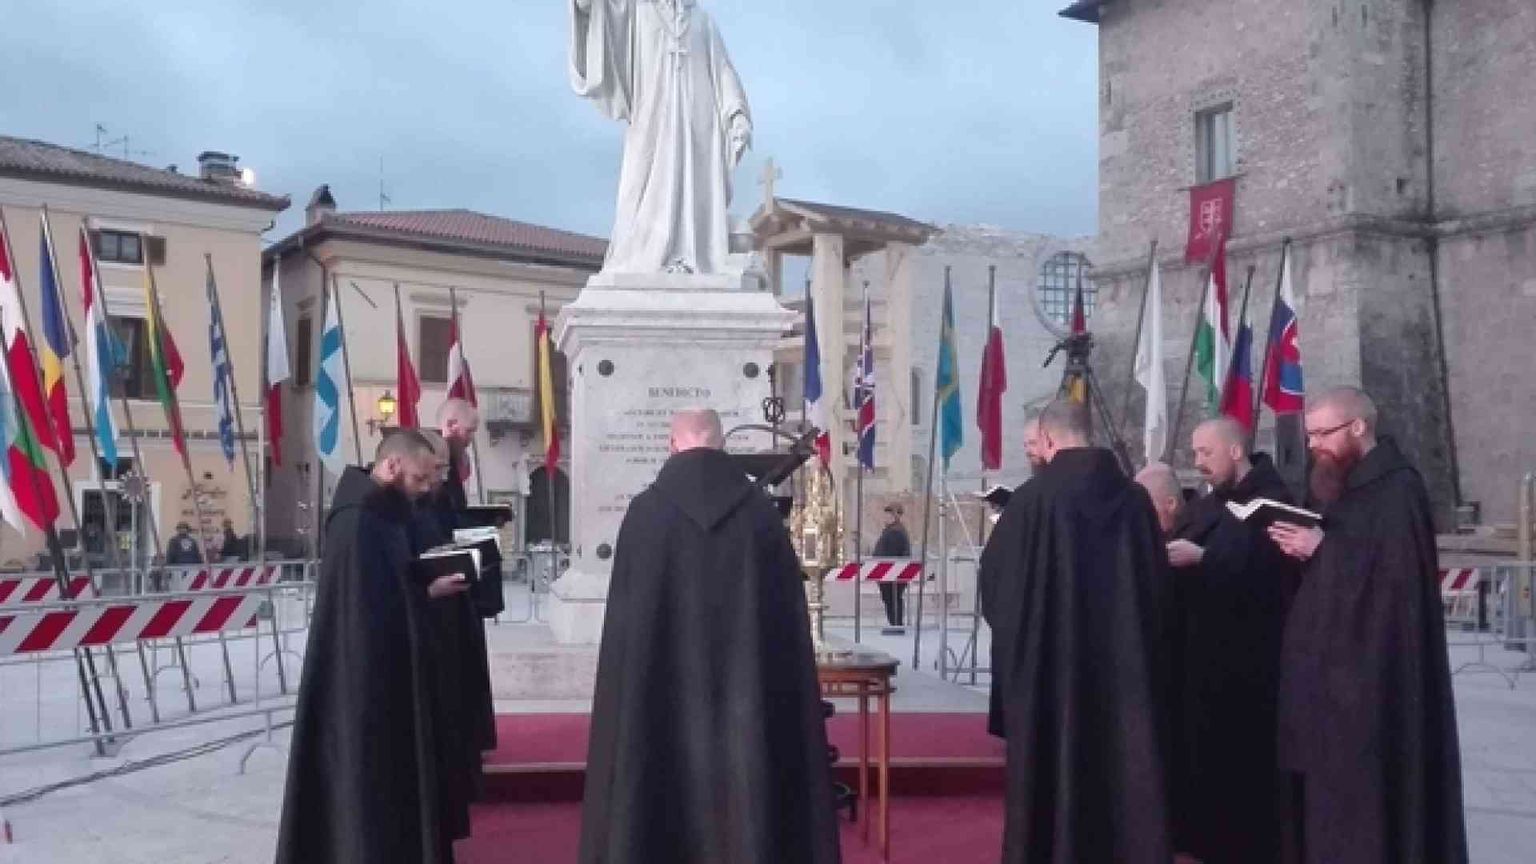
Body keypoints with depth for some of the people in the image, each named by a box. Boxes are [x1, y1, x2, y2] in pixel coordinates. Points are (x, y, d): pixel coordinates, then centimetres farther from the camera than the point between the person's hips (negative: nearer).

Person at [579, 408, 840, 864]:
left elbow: (625, 619, -3)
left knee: (666, 807, 7)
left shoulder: (645, 511, -4)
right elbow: (790, 616, 1)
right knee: (747, 803, 7)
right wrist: (776, 695, 9)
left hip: (664, 697, -1)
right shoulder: (761, 510, -1)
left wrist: (626, 700, 6)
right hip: (748, 699, 1)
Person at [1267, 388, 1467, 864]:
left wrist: (1322, 547, -19)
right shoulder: (1351, 486, 15)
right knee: (1332, 794, 11)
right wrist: (1306, 549, 2)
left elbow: (1399, 572, -24)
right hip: (1335, 667, 9)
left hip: (1374, 675, -9)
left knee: (1366, 796, -6)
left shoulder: (1398, 490, -13)